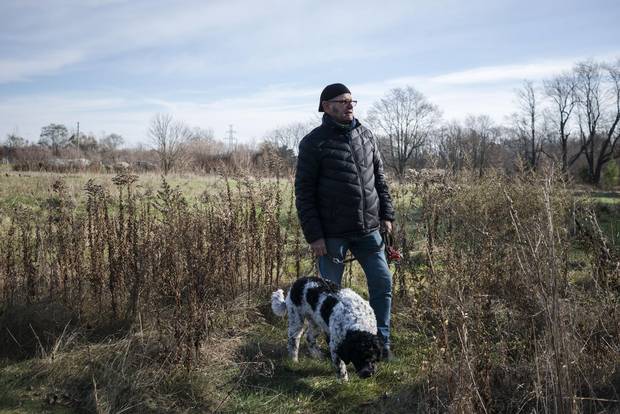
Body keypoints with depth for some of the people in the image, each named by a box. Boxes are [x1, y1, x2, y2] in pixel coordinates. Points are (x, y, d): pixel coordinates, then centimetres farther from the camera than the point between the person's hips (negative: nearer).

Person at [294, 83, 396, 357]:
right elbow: (304, 192, -8)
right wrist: (313, 234, -12)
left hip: (368, 229, 5)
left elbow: (379, 177, 16)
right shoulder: (314, 142, -7)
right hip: (332, 233, -4)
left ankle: (381, 341, 22)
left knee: (382, 283, 6)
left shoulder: (365, 134, 9)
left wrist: (386, 213, 10)